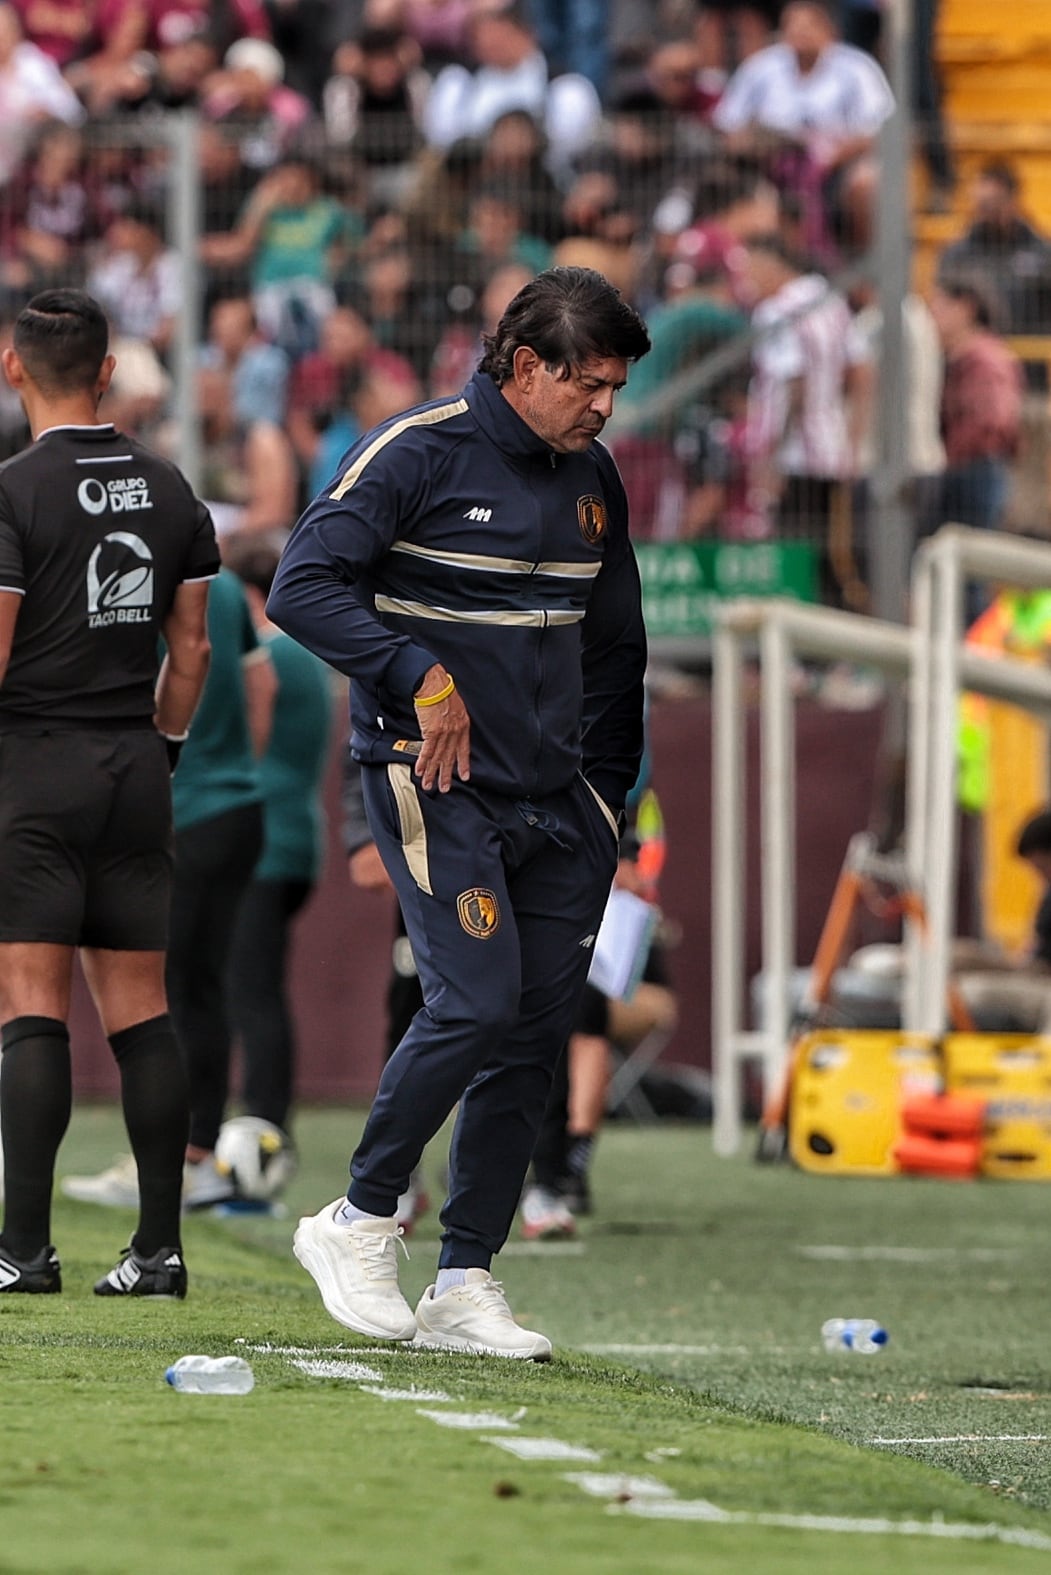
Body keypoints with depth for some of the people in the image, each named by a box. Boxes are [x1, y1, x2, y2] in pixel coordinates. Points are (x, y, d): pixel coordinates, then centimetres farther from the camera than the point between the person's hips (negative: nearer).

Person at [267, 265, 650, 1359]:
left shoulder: (591, 479, 13)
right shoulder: (416, 454, -8)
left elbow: (614, 640, 24)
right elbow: (302, 587, -14)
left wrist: (607, 790, 17)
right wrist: (422, 676, -20)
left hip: (556, 798, 7)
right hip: (436, 782, -7)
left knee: (536, 1028, 1)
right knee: (475, 1002, -18)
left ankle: (463, 1286, 6)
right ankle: (359, 1222, 2)